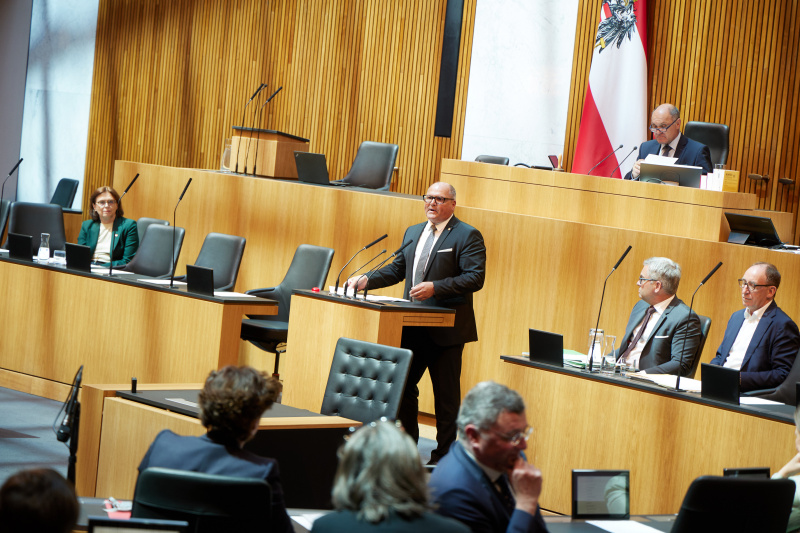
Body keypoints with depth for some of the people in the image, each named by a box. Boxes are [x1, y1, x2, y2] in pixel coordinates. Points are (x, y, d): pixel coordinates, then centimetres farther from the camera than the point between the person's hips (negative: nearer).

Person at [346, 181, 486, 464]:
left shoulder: (467, 236, -7)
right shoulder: (413, 233, 17)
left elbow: (475, 278, -16)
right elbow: (397, 269, 22)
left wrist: (435, 288, -23)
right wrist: (367, 280, 7)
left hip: (446, 330, -7)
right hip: (413, 326, 7)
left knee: (446, 395, 0)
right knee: (404, 385, 10)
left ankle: (444, 456, 8)